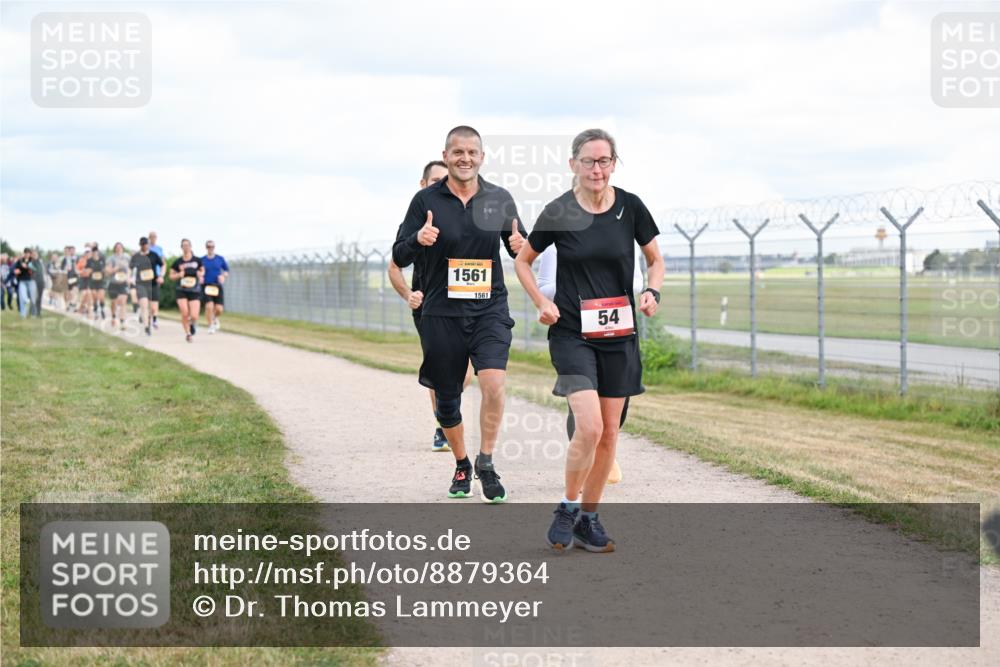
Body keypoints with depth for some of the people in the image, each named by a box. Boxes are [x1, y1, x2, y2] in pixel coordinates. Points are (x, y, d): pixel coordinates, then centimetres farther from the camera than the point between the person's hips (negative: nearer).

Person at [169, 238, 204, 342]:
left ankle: (192, 323, 27)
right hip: (181, 290, 0)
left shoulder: (197, 260, 1)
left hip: (195, 291, 0)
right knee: (185, 313, -11)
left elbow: (202, 270, 18)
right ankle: (187, 333, 10)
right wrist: (179, 275, -11)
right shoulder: (178, 262, 0)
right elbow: (171, 275, 9)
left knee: (194, 316, -9)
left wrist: (201, 274, -4)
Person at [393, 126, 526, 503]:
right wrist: (418, 240, -21)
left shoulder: (499, 199, 5)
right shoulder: (426, 200, 0)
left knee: (493, 383, -23)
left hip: (490, 310, 0)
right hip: (441, 314, 0)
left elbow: (520, 249, 14)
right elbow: (399, 257, 0)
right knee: (447, 399, 9)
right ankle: (461, 466, 33)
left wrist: (521, 247, -10)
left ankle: (486, 463, -5)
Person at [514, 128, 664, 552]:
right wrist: (541, 302, -5)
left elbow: (655, 260, 12)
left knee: (609, 433, 6)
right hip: (572, 333, -3)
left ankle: (589, 518, 21)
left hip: (619, 335, 3)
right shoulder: (558, 213, -6)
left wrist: (652, 291, -7)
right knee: (589, 427, -17)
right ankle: (567, 508, 4)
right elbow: (522, 261, 9)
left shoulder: (630, 207, -1)